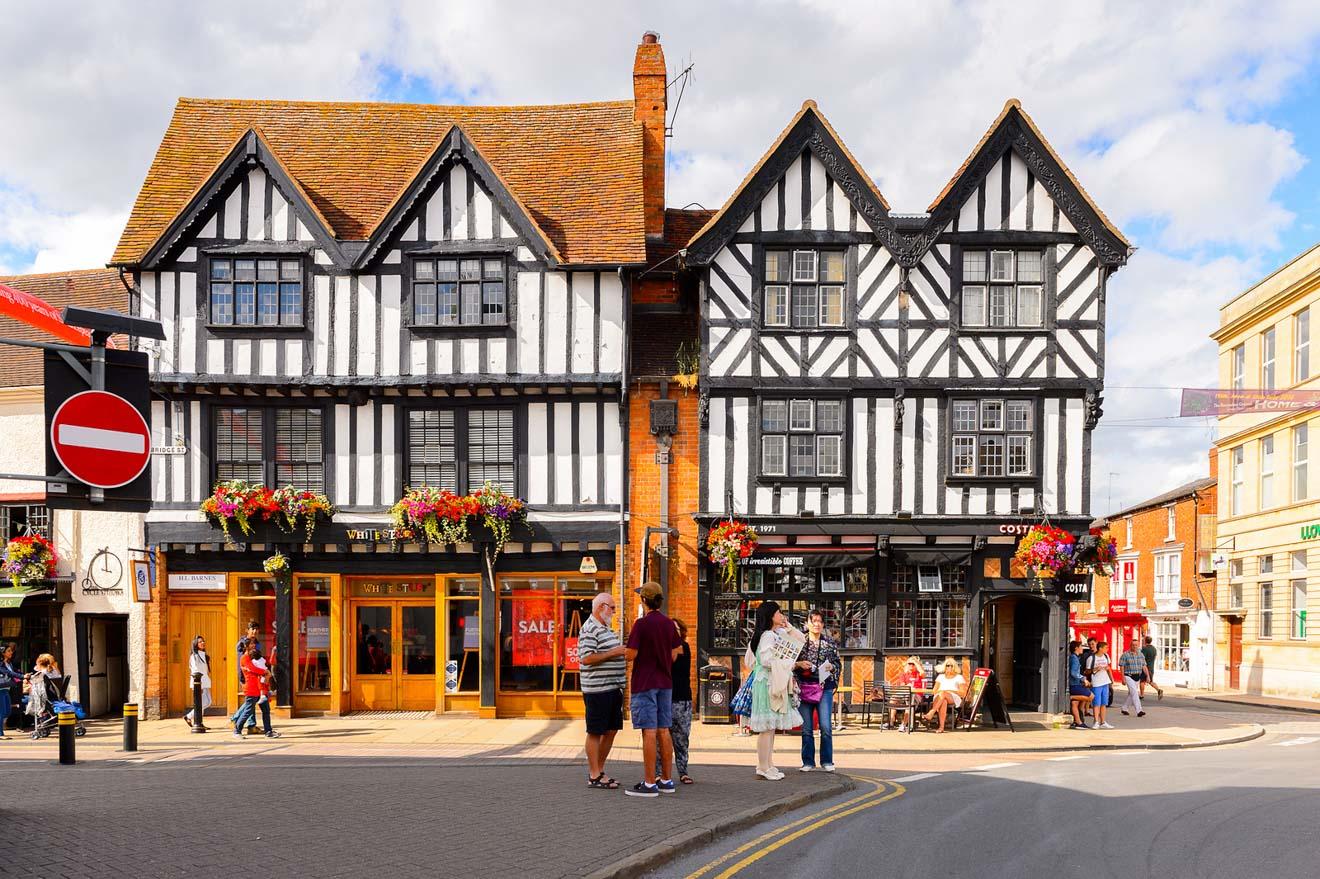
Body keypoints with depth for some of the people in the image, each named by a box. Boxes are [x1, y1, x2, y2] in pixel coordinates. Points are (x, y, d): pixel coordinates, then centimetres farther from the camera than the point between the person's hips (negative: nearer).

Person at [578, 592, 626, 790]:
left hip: (612, 688, 10)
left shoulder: (605, 629, 18)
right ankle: (594, 776, 5)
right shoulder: (590, 629, -13)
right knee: (595, 732, -1)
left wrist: (622, 655, 14)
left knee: (611, 731, 12)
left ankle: (599, 771, 22)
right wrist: (613, 652, -19)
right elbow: (586, 658, -22)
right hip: (597, 689, -10)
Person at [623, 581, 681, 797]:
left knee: (649, 733, -5)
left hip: (645, 684, -6)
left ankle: (649, 783, -3)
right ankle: (667, 780, 16)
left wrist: (624, 651, 5)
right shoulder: (669, 624, 6)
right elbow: (674, 655, 11)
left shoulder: (641, 624, -14)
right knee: (663, 731, 11)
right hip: (665, 683, 6)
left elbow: (631, 655, -16)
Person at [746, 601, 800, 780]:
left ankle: (768, 765, 16)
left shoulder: (774, 634, 18)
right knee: (767, 728, -8)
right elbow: (767, 661, -20)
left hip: (774, 683, 10)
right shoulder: (768, 635, -13)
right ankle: (763, 768, -5)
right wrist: (789, 663, -10)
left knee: (771, 728, 12)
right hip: (767, 683, -10)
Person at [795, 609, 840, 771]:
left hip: (824, 688, 0)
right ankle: (808, 762, 13)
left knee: (826, 726, -4)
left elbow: (838, 663, 12)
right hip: (804, 688, 0)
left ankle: (827, 761, 7)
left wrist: (831, 666, -9)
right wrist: (799, 664, -12)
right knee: (806, 728, 4)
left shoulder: (830, 642, 7)